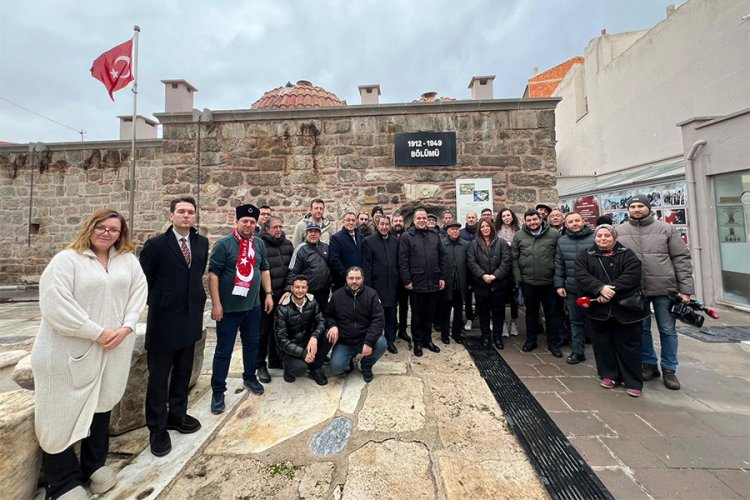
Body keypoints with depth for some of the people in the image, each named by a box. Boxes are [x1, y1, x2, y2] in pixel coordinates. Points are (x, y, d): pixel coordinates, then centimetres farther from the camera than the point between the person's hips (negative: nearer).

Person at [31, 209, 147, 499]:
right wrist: (97, 333, -17)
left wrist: (125, 327, -10)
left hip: (113, 350, 4)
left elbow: (139, 291, 2)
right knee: (63, 414, 7)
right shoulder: (66, 259, -8)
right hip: (69, 352, -4)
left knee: (102, 405, 17)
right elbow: (55, 304, -15)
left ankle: (94, 464, 36)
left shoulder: (128, 260, 4)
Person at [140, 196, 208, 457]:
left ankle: (177, 415, 38)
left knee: (183, 372, 19)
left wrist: (195, 297, 8)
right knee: (159, 376, 10)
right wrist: (158, 301, 1)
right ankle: (157, 428, 28)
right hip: (164, 319, -4)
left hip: (191, 318, 5)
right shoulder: (156, 244, -10)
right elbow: (143, 279, -4)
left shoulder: (202, 242, 3)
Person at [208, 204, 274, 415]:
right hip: (229, 307, -5)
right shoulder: (224, 244, -11)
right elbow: (213, 273, -13)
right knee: (224, 349, 6)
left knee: (252, 344, 17)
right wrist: (216, 304, -15)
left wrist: (268, 294, 6)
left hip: (253, 305, 5)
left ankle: (250, 377, 38)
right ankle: (218, 391, 22)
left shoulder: (259, 244, 4)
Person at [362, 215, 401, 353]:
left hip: (392, 285, 3)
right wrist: (368, 286, -10)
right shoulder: (369, 241, -3)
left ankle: (390, 341, 28)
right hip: (376, 285, -3)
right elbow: (366, 266, -6)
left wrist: (400, 281, 4)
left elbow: (399, 262, 8)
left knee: (391, 315, 13)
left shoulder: (396, 241, 6)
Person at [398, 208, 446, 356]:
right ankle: (417, 342, 24)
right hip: (416, 283, -4)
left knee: (430, 314, 15)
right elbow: (403, 261, -8)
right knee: (417, 315, 9)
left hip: (433, 283, 4)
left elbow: (442, 257, 11)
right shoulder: (407, 237, -4)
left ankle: (428, 339, 32)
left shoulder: (435, 236, 9)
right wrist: (406, 280, -12)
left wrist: (442, 277, 6)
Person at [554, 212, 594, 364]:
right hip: (571, 289, 3)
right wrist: (559, 285, 4)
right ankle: (577, 351, 25)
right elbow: (559, 265, 8)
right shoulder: (562, 241, 5)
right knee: (576, 321, 13)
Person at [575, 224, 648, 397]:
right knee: (603, 343, 9)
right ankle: (608, 375, 23)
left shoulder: (627, 254, 6)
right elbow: (581, 276, -7)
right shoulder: (585, 256, 8)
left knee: (628, 344, 5)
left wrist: (612, 289, -21)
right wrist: (600, 288, -21)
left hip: (625, 307, -1)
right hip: (598, 307, 1)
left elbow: (631, 275, -10)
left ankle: (633, 382, 18)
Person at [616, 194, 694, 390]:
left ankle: (669, 369, 24)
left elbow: (681, 259, 1)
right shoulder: (619, 232, 2)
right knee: (642, 329, 11)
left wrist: (685, 289, -5)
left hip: (664, 288, 0)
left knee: (667, 330, 10)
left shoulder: (666, 229, 2)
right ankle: (650, 364, 27)